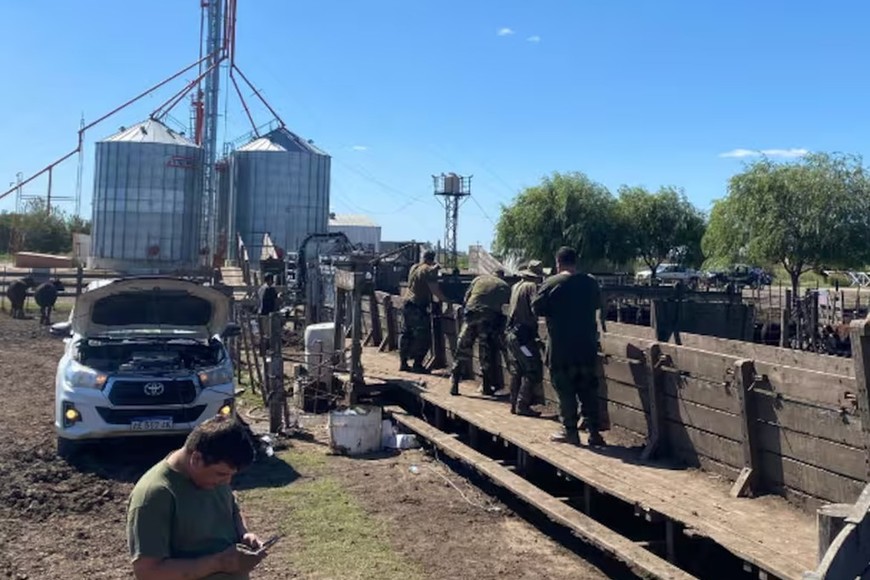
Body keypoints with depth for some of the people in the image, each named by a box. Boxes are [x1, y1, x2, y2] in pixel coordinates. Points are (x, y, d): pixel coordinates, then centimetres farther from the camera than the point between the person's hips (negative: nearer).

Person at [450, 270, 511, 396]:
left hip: (471, 315, 1)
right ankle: (486, 387, 14)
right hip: (490, 320, -1)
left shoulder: (479, 278, 17)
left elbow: (465, 299, 14)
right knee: (487, 355, 9)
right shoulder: (505, 287, 15)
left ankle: (454, 384, 8)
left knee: (462, 350, 8)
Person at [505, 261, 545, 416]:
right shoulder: (532, 287, -12)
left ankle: (514, 404, 18)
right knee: (533, 371, -3)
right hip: (524, 335, -8)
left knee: (516, 371, 14)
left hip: (512, 333, 9)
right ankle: (522, 405, -6)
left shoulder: (516, 286, 12)